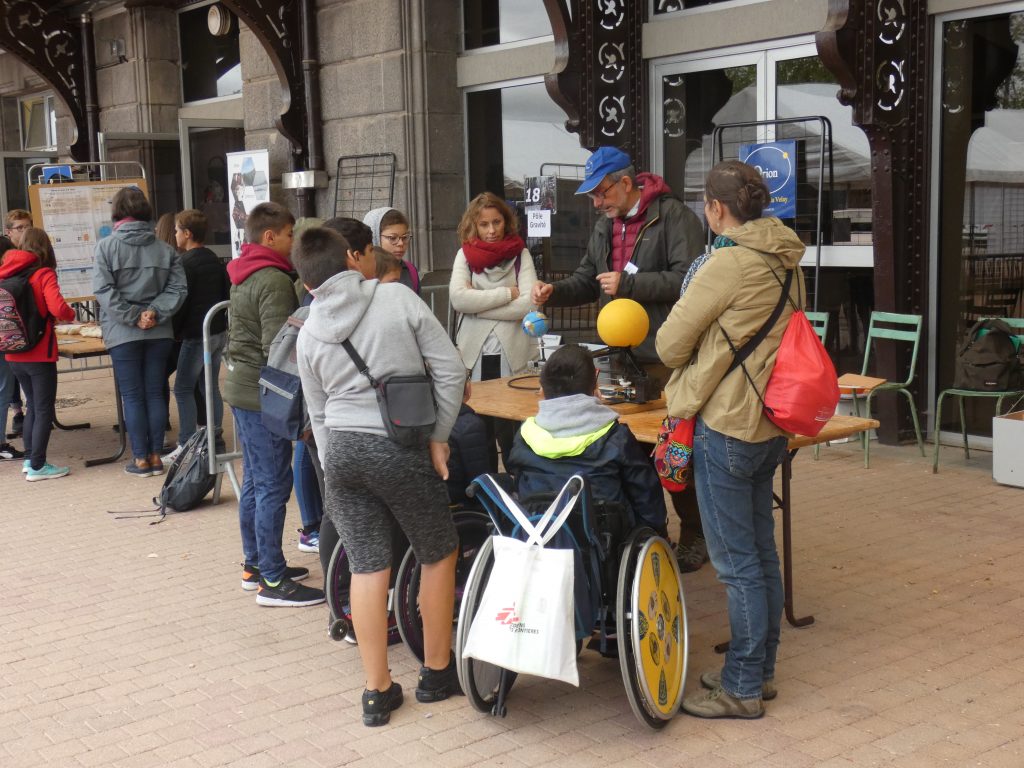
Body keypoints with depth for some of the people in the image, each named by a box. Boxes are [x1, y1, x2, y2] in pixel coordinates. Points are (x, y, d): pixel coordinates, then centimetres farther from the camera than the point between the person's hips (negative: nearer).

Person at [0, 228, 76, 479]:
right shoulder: (43, 274, -12)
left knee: (33, 406, 20)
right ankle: (37, 466, 3)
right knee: (44, 410, 3)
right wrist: (71, 315, -3)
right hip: (39, 354, -6)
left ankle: (30, 458, 24)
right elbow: (58, 308, -23)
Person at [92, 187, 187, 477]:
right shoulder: (165, 248, 3)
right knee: (155, 393, 10)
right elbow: (177, 288, -3)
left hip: (123, 333, -3)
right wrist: (155, 313, -8)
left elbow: (104, 291, -13)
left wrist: (133, 317, -11)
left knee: (132, 396, 4)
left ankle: (141, 459, 7)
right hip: (159, 332, 3)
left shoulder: (106, 246, -6)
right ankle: (156, 456, 13)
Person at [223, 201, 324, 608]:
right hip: (262, 393, -10)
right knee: (273, 486, -6)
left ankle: (255, 565, 26)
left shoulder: (243, 277, 15)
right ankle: (273, 581, -1)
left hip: (241, 388, 10)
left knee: (255, 483, 17)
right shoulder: (273, 281, -17)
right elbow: (278, 348, -23)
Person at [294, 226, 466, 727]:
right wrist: (437, 437, 0)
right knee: (439, 554, 15)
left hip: (341, 449, 4)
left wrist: (333, 467, 23)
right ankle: (436, 673, 26)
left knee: (366, 566, 9)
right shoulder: (397, 297, -4)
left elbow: (317, 412, 14)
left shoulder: (309, 334, 8)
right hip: (400, 448, -4)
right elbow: (450, 370, -7)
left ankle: (378, 691, 14)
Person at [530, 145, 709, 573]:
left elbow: (687, 279, -19)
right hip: (621, 356, 8)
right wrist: (554, 292, 4)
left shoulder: (674, 216, -10)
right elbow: (587, 281, 23)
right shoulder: (606, 226, 16)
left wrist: (628, 284, -19)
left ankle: (694, 535, 14)